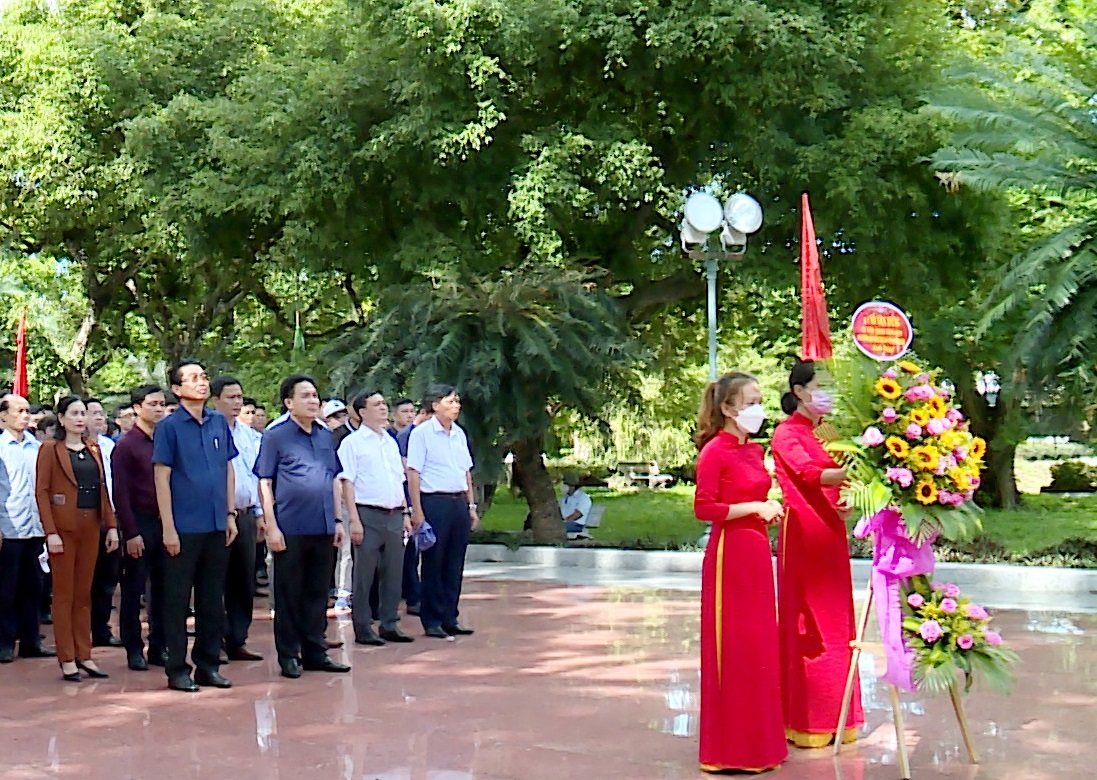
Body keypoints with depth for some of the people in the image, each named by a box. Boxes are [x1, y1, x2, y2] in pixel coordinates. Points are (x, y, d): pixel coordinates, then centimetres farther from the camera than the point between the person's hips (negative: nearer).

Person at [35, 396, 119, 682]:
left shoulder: (94, 448, 12)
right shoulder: (50, 449, -4)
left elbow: (103, 489, 12)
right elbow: (41, 492, -8)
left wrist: (111, 525, 5)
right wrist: (51, 532, -16)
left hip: (91, 527, 5)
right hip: (64, 527, -5)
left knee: (84, 593, 10)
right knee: (64, 594, 2)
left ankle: (84, 655, 16)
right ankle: (66, 659, 7)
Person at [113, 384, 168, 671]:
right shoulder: (126, 445, -6)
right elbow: (120, 494, -9)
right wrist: (131, 533, -13)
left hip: (165, 521, 5)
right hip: (140, 522, -5)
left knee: (163, 588, 9)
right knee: (134, 589, 4)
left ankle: (159, 647, 18)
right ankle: (134, 650, 13)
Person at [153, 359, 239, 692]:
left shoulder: (219, 422, 8)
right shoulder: (169, 426, -5)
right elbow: (161, 477, -7)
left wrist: (230, 514, 9)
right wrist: (168, 528, -11)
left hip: (217, 526, 5)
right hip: (184, 527, -5)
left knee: (213, 599, 11)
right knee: (178, 599, 3)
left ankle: (208, 664, 21)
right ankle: (177, 669, 12)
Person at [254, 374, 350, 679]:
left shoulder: (326, 436, 13)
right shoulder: (275, 437, -3)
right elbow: (265, 483, -5)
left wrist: (337, 520, 13)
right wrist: (271, 526, -11)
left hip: (323, 528, 5)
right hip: (291, 528, -5)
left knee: (318, 592, 11)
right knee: (289, 595, 3)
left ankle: (315, 652, 20)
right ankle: (288, 656, 12)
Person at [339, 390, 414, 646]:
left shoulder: (391, 442, 17)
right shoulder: (353, 443, -3)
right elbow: (347, 483, -8)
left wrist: (405, 513, 14)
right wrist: (354, 519, -14)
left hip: (394, 515, 6)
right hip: (368, 515, -6)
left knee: (393, 573, 8)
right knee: (364, 575, -1)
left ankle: (390, 625, 17)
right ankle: (363, 628, 6)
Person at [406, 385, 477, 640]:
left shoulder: (460, 434, 14)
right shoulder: (421, 434, -6)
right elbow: (413, 474, -10)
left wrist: (471, 506, 15)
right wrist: (417, 511, -14)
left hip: (459, 502, 6)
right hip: (434, 502, -6)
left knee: (455, 564, 10)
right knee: (433, 564, 1)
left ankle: (450, 618, 18)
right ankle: (432, 621, 9)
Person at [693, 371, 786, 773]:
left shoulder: (755, 450, 13)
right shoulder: (715, 451, -12)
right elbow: (703, 508, -17)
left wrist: (769, 506, 5)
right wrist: (753, 507, -18)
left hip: (757, 552, 9)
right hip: (729, 553, -8)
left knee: (760, 645, 13)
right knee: (732, 648, -3)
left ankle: (758, 738, 24)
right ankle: (730, 748, 7)